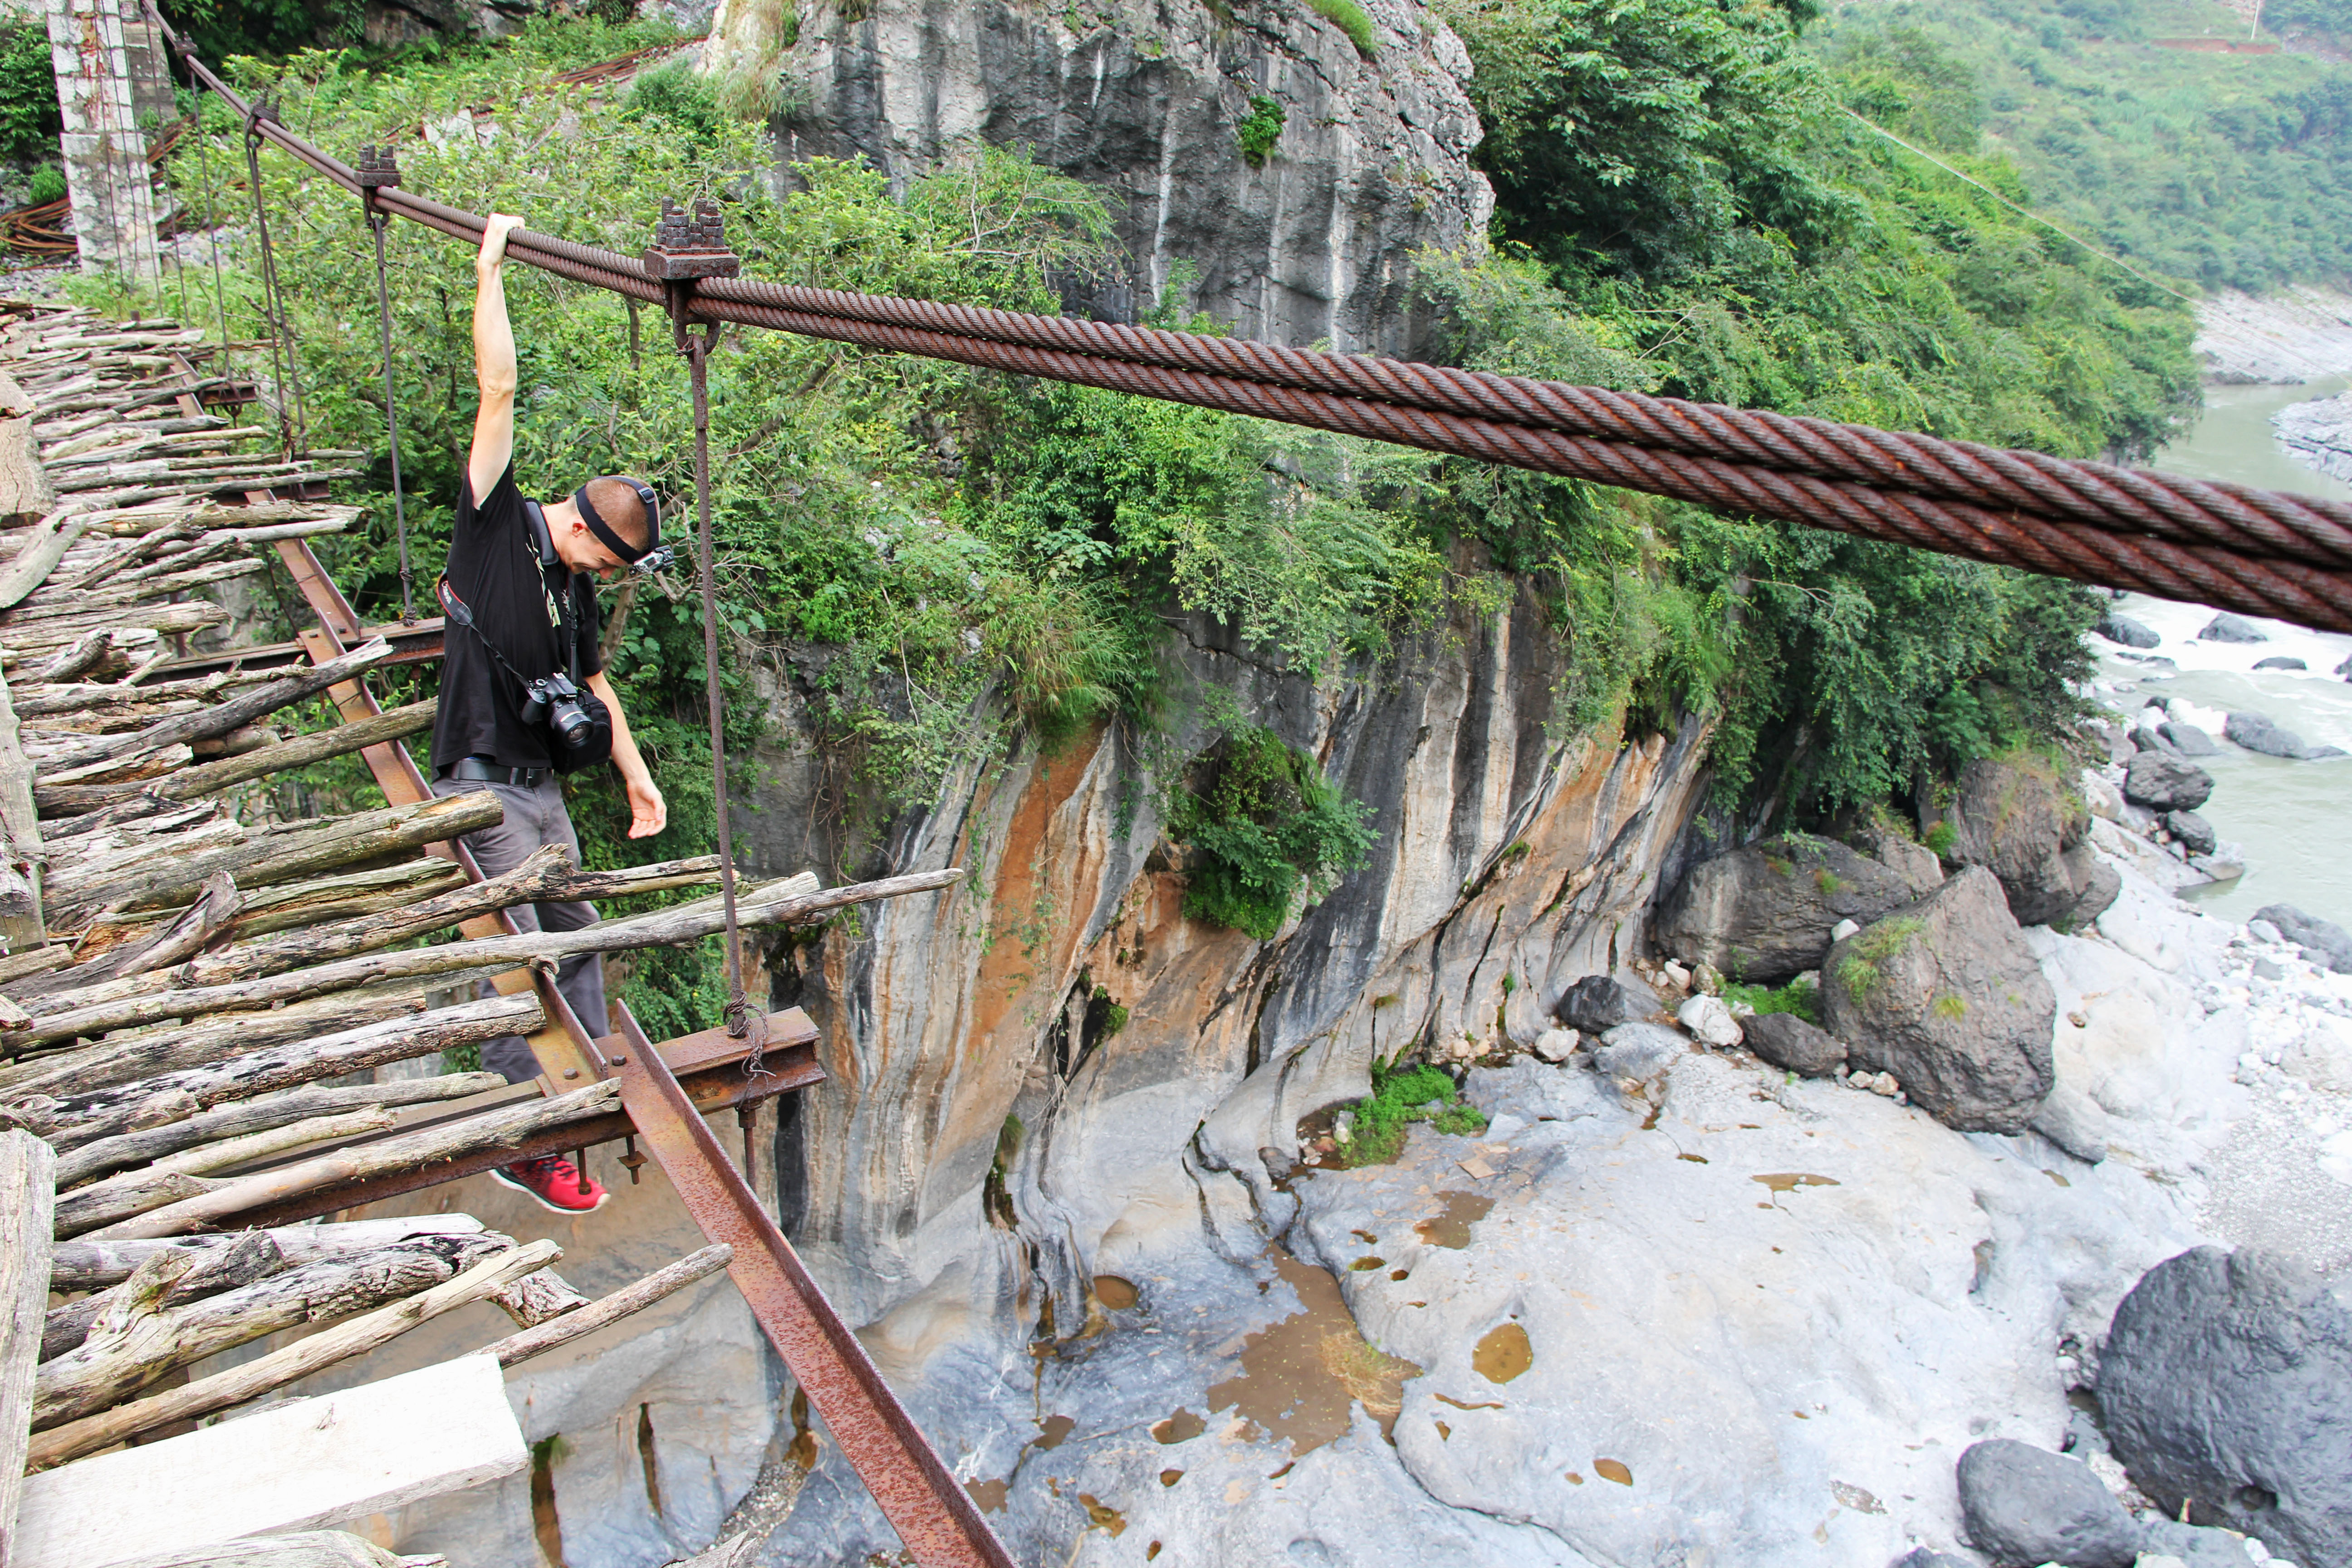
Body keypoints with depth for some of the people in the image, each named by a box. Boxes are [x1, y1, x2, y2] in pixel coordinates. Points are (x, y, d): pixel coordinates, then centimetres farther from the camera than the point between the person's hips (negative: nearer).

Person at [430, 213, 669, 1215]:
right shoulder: (496, 526, -9)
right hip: (482, 788, -8)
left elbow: (593, 682, 21)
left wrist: (636, 776, 21)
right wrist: (492, 264, -10)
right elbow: (498, 388, -13)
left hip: (542, 786, 8)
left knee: (576, 936, 15)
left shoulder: (574, 587, 11)